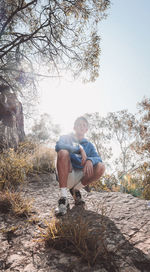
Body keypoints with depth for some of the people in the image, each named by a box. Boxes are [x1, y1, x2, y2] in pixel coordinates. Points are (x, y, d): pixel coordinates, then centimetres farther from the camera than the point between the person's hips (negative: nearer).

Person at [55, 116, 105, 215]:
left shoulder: (89, 145, 16)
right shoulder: (66, 138, 8)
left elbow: (98, 158, -2)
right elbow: (58, 146, -17)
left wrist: (90, 160, -26)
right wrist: (80, 149, -21)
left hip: (81, 176, 3)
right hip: (66, 175, -3)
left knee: (101, 167, -21)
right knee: (63, 152, -29)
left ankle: (76, 189, 0)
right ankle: (63, 197, -30)